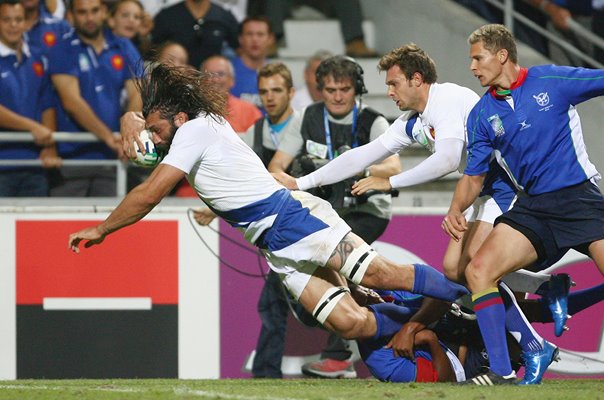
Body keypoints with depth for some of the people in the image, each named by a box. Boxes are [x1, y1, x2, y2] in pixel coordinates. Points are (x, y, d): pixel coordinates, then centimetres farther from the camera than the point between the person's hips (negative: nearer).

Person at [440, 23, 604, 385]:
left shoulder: (553, 81, -4)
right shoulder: (482, 116, 8)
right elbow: (474, 176, 13)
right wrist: (456, 209, -7)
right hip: (533, 206, 4)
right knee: (478, 270, -12)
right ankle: (502, 374, -11)